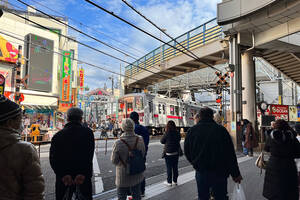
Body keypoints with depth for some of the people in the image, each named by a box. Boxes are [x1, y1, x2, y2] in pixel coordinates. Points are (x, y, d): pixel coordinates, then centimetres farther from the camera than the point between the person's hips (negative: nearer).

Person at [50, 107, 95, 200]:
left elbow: (53, 159, -9)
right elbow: (89, 157, -16)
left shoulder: (57, 136, 2)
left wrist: (63, 175, -16)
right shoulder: (88, 132, -4)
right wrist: (83, 174, -19)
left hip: (63, 180, 2)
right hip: (84, 179, -2)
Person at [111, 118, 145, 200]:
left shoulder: (118, 143, -25)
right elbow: (143, 154, 0)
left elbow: (114, 161, -15)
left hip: (123, 176, -3)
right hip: (137, 175, 3)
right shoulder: (140, 140, -15)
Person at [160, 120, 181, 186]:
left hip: (168, 153, -4)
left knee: (169, 168, 5)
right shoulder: (177, 133, -4)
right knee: (175, 167, 13)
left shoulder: (167, 133, -16)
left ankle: (169, 182, 12)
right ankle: (175, 181, 23)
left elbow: (162, 141, -5)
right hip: (176, 153, 5)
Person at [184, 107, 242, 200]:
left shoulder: (191, 131, -4)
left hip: (201, 172, 2)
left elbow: (187, 153, 4)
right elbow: (231, 154, -8)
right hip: (219, 172, -1)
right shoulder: (221, 130, -10)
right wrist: (236, 174, 0)